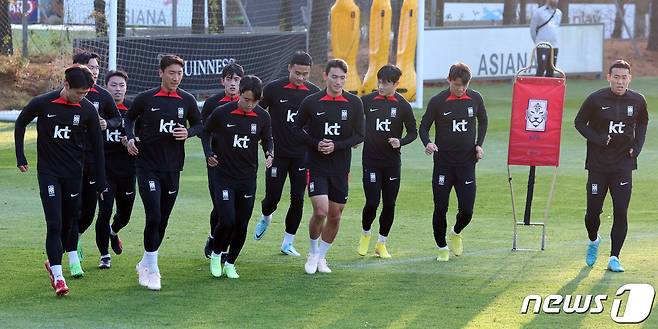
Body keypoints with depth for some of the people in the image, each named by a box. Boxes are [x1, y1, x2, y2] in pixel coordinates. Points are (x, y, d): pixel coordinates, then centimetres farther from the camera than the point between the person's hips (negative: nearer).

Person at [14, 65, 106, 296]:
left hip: (74, 173, 3)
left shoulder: (88, 109, -5)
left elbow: (97, 146, 3)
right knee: (54, 224, -11)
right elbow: (21, 123, 8)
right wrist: (20, 157, 5)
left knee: (69, 222, 10)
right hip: (48, 172, -3)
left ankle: (53, 261, 32)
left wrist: (101, 183, 3)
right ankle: (57, 276, -12)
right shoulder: (42, 103, -11)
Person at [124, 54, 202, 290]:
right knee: (154, 217, -14)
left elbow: (199, 125, 16)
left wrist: (188, 132, -6)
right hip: (147, 166, -4)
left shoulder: (187, 100, 3)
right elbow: (129, 117, 13)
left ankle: (145, 265, 28)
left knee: (163, 220, 10)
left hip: (172, 168, 4)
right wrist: (130, 138, -3)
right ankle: (151, 270, -4)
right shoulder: (146, 98, -3)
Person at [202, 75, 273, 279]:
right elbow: (206, 131, 7)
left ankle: (230, 263, 23)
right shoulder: (222, 113, -10)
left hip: (248, 178, 3)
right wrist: (208, 153, -5)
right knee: (227, 221, -14)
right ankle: (216, 254, 13)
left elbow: (267, 140, 11)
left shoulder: (263, 117, -3)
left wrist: (269, 153, -9)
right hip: (224, 176, -3)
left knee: (242, 225, 4)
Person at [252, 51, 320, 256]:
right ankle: (265, 218, 33)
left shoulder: (314, 93, 2)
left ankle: (288, 243, 11)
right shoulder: (274, 89, -6)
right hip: (278, 153, -2)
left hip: (302, 154, 2)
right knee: (272, 197, -2)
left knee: (297, 199, 0)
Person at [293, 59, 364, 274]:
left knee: (335, 216, 7)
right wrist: (316, 144, -12)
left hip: (341, 167, 2)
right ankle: (313, 253, 9)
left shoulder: (354, 103, -1)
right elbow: (297, 129, 5)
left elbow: (359, 135, 0)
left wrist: (336, 146, -16)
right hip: (316, 165, -2)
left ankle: (321, 257, 26)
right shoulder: (311, 102, -5)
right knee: (320, 212, -15)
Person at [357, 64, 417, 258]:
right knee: (372, 202, -8)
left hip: (392, 162, 1)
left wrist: (400, 142, -13)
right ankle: (365, 235, 18)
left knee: (389, 204, 4)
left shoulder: (403, 106, -3)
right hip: (371, 160, -1)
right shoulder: (367, 101, -1)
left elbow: (413, 132, 4)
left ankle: (381, 244, 18)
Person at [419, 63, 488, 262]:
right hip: (443, 163, -2)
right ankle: (442, 248, 16)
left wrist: (479, 144, 5)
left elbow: (483, 121, 17)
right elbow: (424, 126, 0)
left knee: (467, 210, -2)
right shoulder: (438, 101, -8)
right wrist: (427, 143, -21)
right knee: (440, 208, -2)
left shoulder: (475, 99, 0)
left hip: (467, 163, 2)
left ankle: (456, 233, 30)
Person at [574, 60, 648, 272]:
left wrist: (637, 146, 5)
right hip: (598, 165, -1)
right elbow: (579, 122, 3)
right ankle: (593, 241, 35)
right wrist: (598, 140, -11)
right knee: (593, 212, 3)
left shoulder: (638, 101, 1)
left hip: (623, 165, 1)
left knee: (621, 213, -6)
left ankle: (614, 258, 2)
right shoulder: (596, 99, -7)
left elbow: (642, 123, 20)